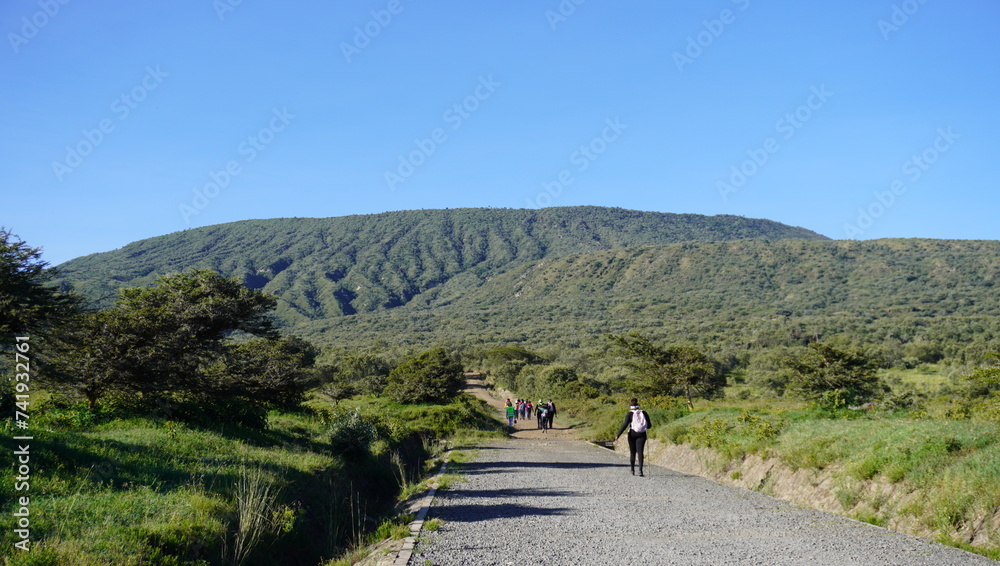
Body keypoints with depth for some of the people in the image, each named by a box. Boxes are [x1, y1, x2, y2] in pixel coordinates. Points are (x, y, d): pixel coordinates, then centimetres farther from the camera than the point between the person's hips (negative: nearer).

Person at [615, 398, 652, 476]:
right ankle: (640, 470, -23)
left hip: (632, 434, -1)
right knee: (640, 452, -5)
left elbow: (625, 425, -13)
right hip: (642, 435, 1)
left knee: (632, 452, 14)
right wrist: (650, 424, 31)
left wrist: (618, 435, -14)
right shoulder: (644, 413, 6)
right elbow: (649, 426, 6)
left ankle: (632, 469, 25)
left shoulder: (630, 414, -2)